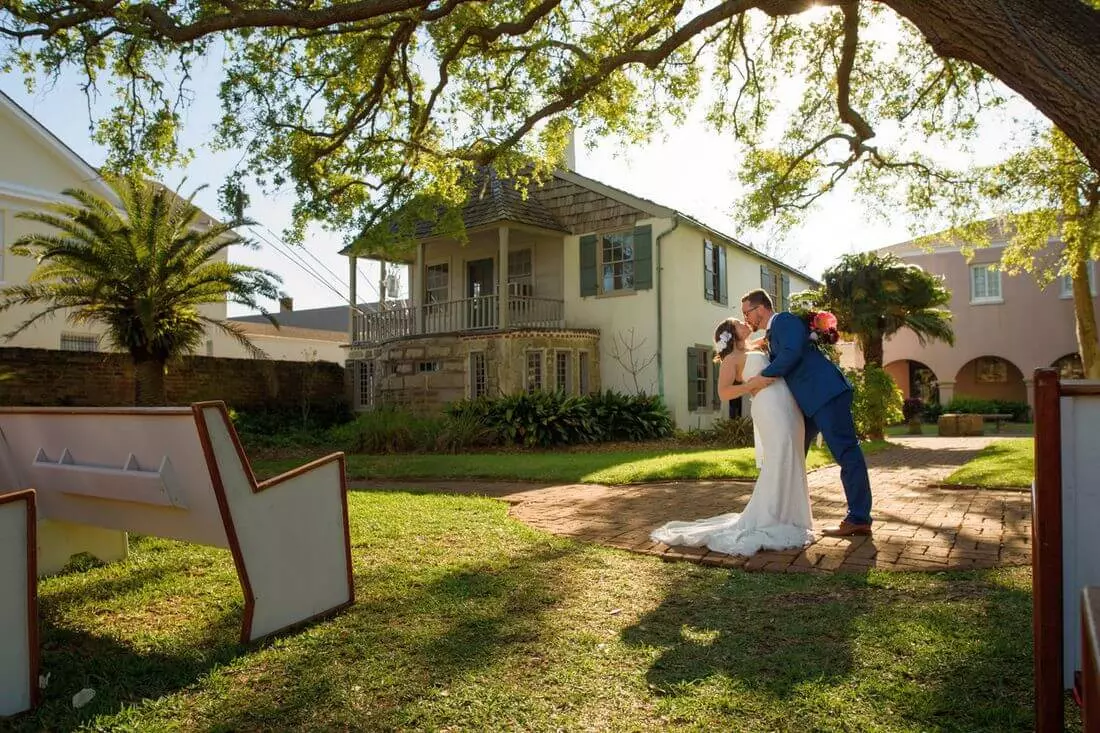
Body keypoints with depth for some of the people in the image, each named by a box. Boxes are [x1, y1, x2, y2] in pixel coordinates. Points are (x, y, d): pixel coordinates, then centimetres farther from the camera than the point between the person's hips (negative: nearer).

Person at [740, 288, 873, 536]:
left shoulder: (784, 320, -6)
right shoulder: (772, 334, 23)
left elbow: (792, 353, -21)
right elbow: (779, 371, 25)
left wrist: (763, 377, -15)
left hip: (826, 394, -11)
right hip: (809, 402, 11)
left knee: (846, 453, -7)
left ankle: (859, 519, -4)